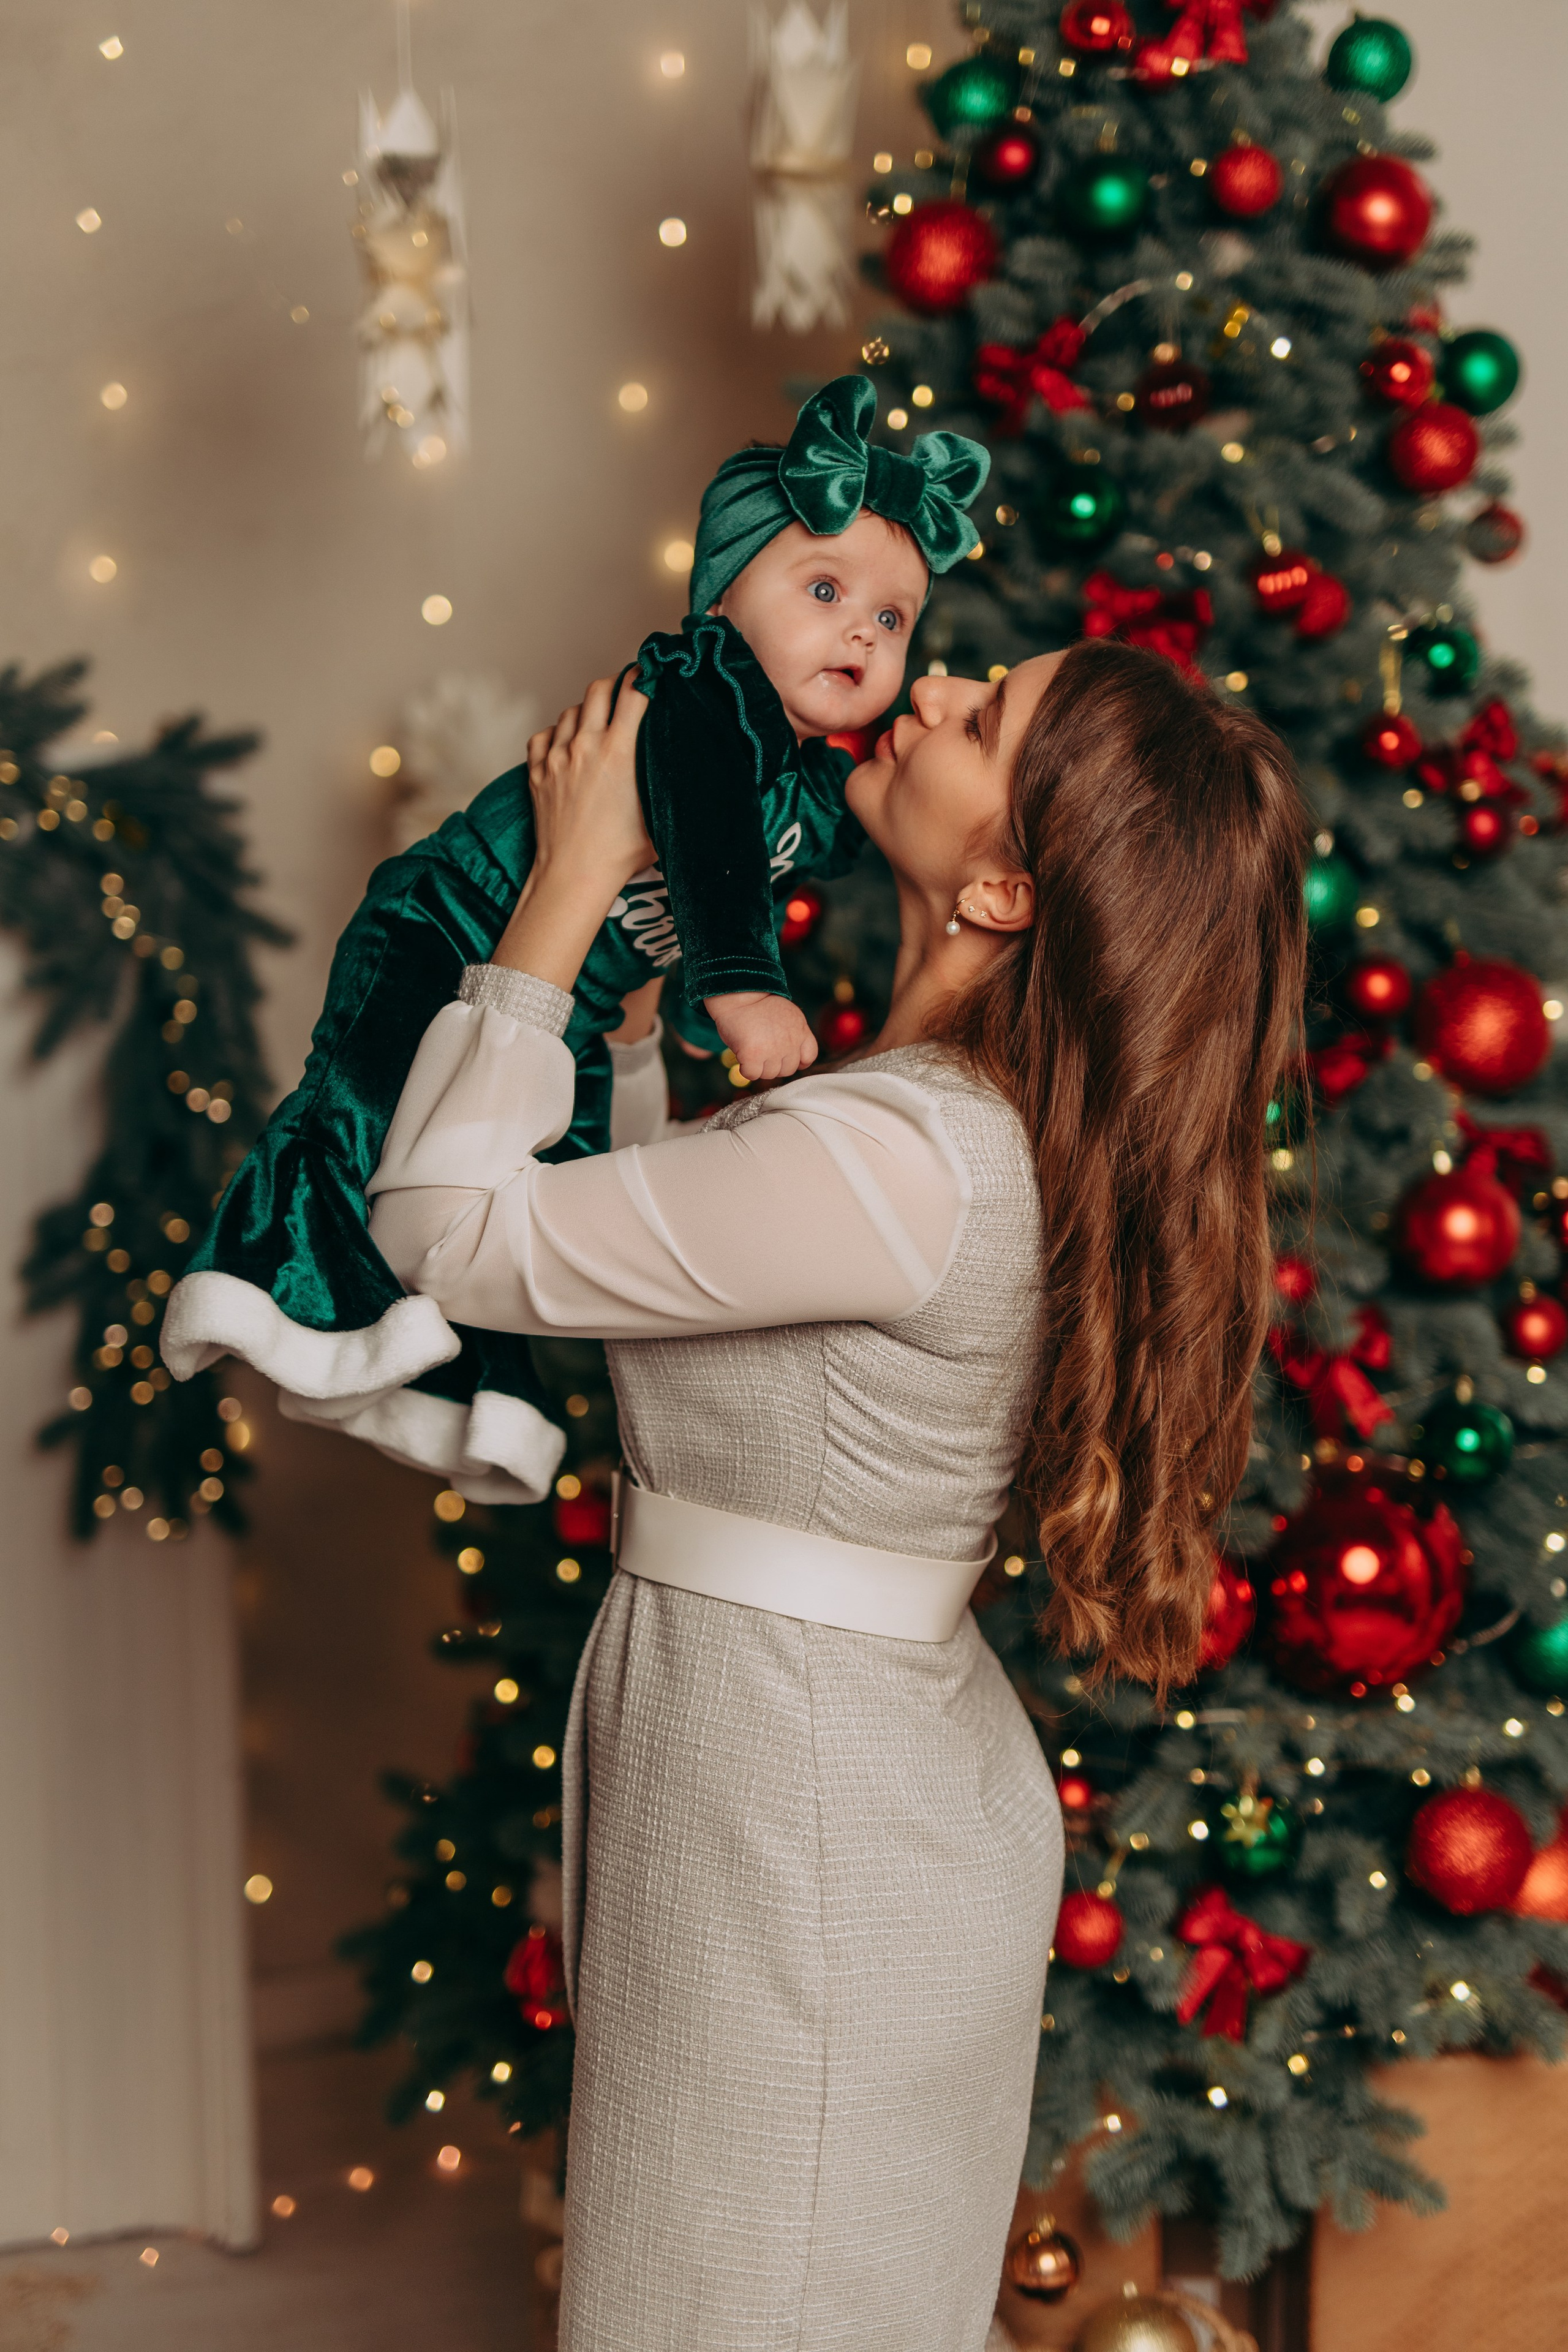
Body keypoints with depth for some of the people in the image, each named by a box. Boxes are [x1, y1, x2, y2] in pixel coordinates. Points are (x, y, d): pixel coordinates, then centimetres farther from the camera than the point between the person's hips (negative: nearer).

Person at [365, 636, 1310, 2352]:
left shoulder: (901, 1165, -28)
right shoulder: (1009, 1127, 0)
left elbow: (447, 1226, -21)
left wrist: (573, 878, -13)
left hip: (797, 1817, -9)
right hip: (880, 1777, 9)